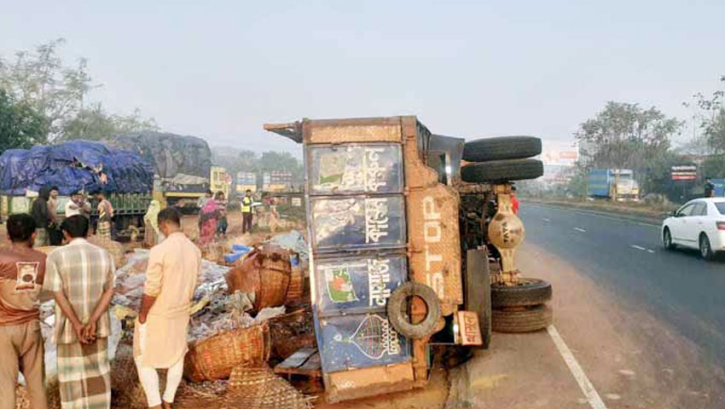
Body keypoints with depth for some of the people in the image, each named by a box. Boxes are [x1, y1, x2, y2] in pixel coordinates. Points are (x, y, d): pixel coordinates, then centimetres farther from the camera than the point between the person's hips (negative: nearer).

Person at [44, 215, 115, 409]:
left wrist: (77, 325, -16)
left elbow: (58, 295, -16)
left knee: (72, 373, 12)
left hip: (69, 325, -2)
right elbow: (109, 291, -10)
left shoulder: (56, 256, -12)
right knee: (98, 370, 16)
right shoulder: (104, 255, -4)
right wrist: (92, 321, -15)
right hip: (98, 324, 2)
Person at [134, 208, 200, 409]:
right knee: (177, 356, 19)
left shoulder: (160, 250, -25)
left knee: (144, 359, 12)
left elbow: (151, 289, -23)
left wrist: (142, 314, -9)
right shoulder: (194, 250, -5)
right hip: (182, 312, 6)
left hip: (157, 315, -6)